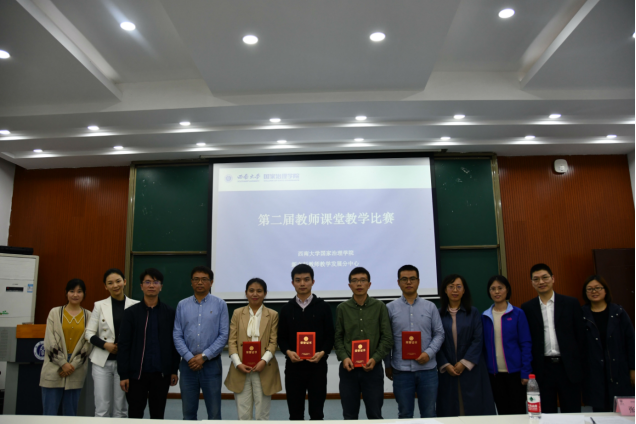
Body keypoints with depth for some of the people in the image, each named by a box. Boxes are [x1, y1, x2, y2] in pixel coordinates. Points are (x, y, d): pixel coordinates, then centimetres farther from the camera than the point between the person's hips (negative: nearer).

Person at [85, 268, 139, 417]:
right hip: (102, 361, 1)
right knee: (101, 409, 4)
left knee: (121, 409, 8)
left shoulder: (135, 305, -1)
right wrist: (105, 345, -11)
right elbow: (89, 333, 4)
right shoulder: (99, 305, 3)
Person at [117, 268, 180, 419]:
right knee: (135, 415, 8)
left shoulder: (169, 313, 2)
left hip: (161, 373, 1)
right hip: (136, 373, -1)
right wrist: (123, 375, -6)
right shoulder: (131, 312, 0)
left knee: (158, 415, 10)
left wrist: (174, 370, 3)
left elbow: (174, 343, 5)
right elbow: (123, 345, -2)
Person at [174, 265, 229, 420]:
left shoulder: (220, 304, -2)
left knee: (214, 412, 5)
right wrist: (189, 357, -9)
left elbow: (224, 335, -5)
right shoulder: (182, 305, 5)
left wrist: (204, 356, -10)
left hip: (212, 364, -2)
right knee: (188, 412, 12)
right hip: (188, 364, 2)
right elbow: (177, 335, 2)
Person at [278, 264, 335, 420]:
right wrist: (288, 352, -13)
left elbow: (330, 336, 2)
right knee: (295, 413, 9)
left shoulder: (323, 307, 3)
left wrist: (322, 352, -16)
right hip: (293, 366, 1)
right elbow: (281, 338, 7)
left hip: (317, 366, -1)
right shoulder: (287, 309, 7)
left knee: (316, 412, 6)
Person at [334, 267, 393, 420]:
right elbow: (337, 338, 4)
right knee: (349, 416, 11)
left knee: (375, 415, 9)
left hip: (373, 368, -1)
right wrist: (343, 357, -12)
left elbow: (387, 337, -1)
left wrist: (375, 358, -13)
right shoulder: (342, 308, 4)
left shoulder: (380, 307, 1)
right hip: (349, 369, 1)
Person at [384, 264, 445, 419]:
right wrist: (388, 365, 5)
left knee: (429, 413, 11)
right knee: (404, 414, 11)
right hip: (401, 370, -1)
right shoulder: (390, 308, 1)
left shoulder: (430, 307, 5)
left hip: (427, 369, 1)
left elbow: (439, 333, 4)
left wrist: (429, 353, -12)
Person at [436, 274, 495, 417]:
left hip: (471, 368, 0)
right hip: (447, 370, 0)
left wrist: (465, 363, -10)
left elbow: (478, 340, -3)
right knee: (450, 408, 2)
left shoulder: (473, 312, 3)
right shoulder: (439, 314, 3)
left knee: (474, 406, -1)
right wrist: (445, 365, -9)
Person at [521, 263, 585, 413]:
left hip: (569, 367, 0)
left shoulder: (571, 303, 3)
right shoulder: (527, 308, 4)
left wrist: (580, 364, -1)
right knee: (547, 413, 9)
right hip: (542, 368, 1)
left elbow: (580, 335, 3)